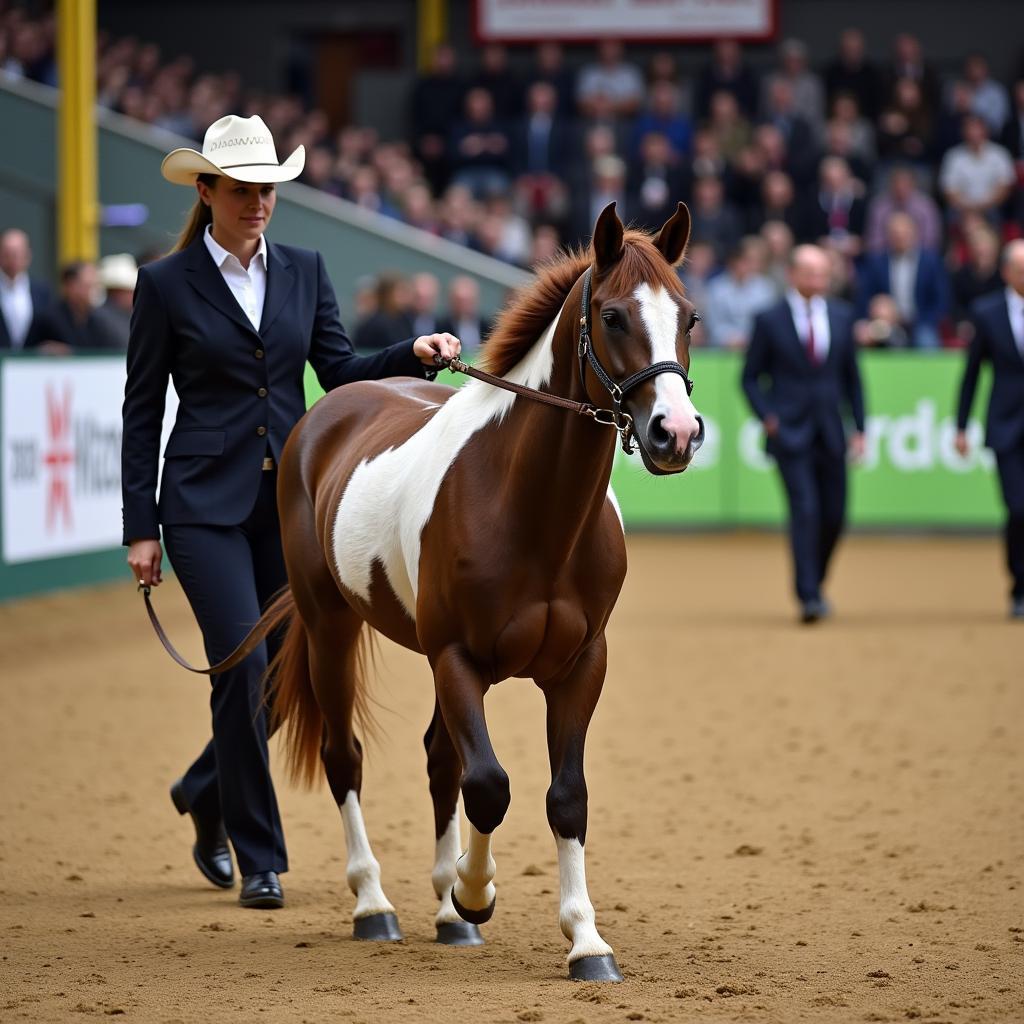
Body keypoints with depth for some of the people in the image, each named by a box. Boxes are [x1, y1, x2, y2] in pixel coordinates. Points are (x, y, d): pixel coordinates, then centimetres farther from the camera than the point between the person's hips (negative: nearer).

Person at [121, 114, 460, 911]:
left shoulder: (303, 271, 8)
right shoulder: (167, 285, -3)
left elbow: (340, 373, 6)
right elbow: (142, 411, -1)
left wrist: (414, 354, -12)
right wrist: (142, 527, -4)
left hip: (291, 498, 4)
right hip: (209, 504, -4)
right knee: (244, 666, -11)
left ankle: (205, 793, 36)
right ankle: (259, 859, 1)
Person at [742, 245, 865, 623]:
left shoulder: (841, 316, 8)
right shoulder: (769, 320, -2)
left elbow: (851, 375, 13)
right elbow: (750, 376, 3)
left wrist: (859, 427, 8)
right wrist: (767, 417, -11)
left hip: (830, 433, 4)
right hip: (789, 432, -4)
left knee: (834, 516, 6)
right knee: (804, 510, -15)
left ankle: (814, 583, 29)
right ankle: (808, 596, -14)